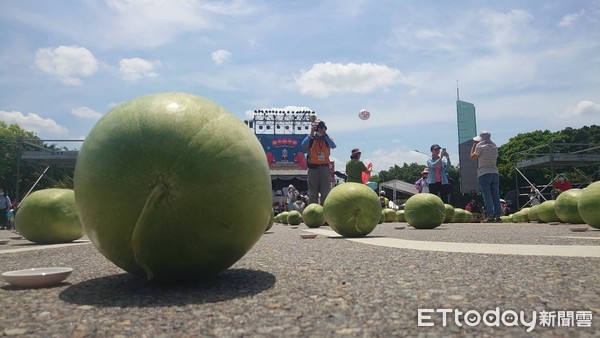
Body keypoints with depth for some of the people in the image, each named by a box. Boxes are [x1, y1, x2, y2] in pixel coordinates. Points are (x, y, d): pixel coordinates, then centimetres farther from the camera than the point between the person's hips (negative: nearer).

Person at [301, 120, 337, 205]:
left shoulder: (327, 139, 7)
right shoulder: (311, 139, 2)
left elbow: (334, 146, -15)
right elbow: (303, 145, -19)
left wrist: (325, 134, -18)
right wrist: (311, 133, -20)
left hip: (325, 167, 2)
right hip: (313, 167, -2)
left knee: (326, 192, 4)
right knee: (313, 192, 2)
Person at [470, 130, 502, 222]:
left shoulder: (480, 146, -5)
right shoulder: (494, 147, 13)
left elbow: (472, 157, 3)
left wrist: (474, 145, 13)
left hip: (484, 173, -5)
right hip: (495, 172, 6)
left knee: (487, 195, -7)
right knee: (496, 195, 6)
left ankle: (490, 215, -11)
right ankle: (498, 215, 5)